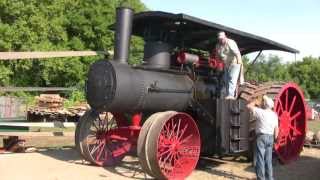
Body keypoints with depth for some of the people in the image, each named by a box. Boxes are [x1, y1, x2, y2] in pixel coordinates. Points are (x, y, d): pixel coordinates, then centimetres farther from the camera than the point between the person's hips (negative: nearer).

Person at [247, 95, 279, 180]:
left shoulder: (260, 112, -13)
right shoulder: (274, 115, 8)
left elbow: (249, 106, -7)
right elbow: (276, 128, 10)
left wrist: (255, 101, 7)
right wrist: (275, 138, 17)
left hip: (261, 137, -6)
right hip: (270, 137, 7)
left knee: (260, 159, -2)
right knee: (268, 159, 13)